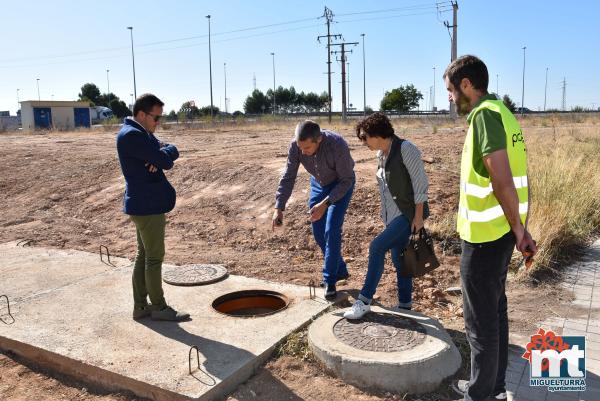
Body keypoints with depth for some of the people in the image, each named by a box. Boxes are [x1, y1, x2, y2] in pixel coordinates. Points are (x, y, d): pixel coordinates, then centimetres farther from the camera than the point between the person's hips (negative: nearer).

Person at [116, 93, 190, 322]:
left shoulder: (141, 132, 13)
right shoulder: (131, 135, -19)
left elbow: (171, 153, 8)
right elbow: (165, 161, -23)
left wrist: (161, 155, -14)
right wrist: (168, 150, -1)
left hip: (145, 204, 10)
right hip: (147, 205, -10)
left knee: (144, 256, 14)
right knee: (154, 258, 0)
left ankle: (140, 306, 23)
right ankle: (159, 307, 13)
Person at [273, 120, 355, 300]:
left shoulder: (338, 145, -37)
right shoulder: (295, 146, -25)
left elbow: (347, 181, -27)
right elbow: (288, 177, -16)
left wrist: (325, 204, -34)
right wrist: (279, 207, -24)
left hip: (341, 184, -5)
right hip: (318, 183, 5)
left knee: (331, 230, -15)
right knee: (319, 232, 6)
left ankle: (329, 280, 0)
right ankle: (340, 270, 25)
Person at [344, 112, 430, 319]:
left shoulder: (405, 148, -16)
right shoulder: (381, 154, 8)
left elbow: (420, 182, -17)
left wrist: (418, 215, -18)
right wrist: (385, 214, 16)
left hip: (410, 213, -8)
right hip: (393, 215, 8)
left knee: (376, 247, -17)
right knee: (398, 259, 11)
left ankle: (364, 301, -7)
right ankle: (405, 306, 23)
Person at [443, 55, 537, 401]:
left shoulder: (484, 114, -17)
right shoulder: (501, 112, 12)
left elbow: (502, 180, -23)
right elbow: (516, 179, 12)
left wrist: (518, 229, -11)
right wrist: (521, 229, 13)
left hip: (485, 234, -10)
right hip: (500, 230, 10)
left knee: (481, 317, 5)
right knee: (496, 309, 20)